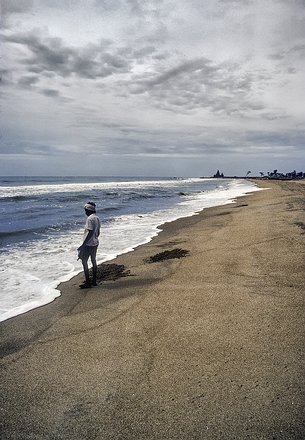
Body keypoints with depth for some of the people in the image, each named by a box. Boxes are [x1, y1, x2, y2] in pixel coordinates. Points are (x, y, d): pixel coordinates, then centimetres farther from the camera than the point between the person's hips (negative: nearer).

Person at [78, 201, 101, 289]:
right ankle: (94, 281, 24)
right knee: (93, 261, 15)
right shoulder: (97, 218, 8)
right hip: (95, 243, 9)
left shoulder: (90, 219, -20)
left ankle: (87, 282, 3)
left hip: (88, 244, -9)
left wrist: (83, 245, -24)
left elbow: (90, 233, -25)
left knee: (84, 262, 0)